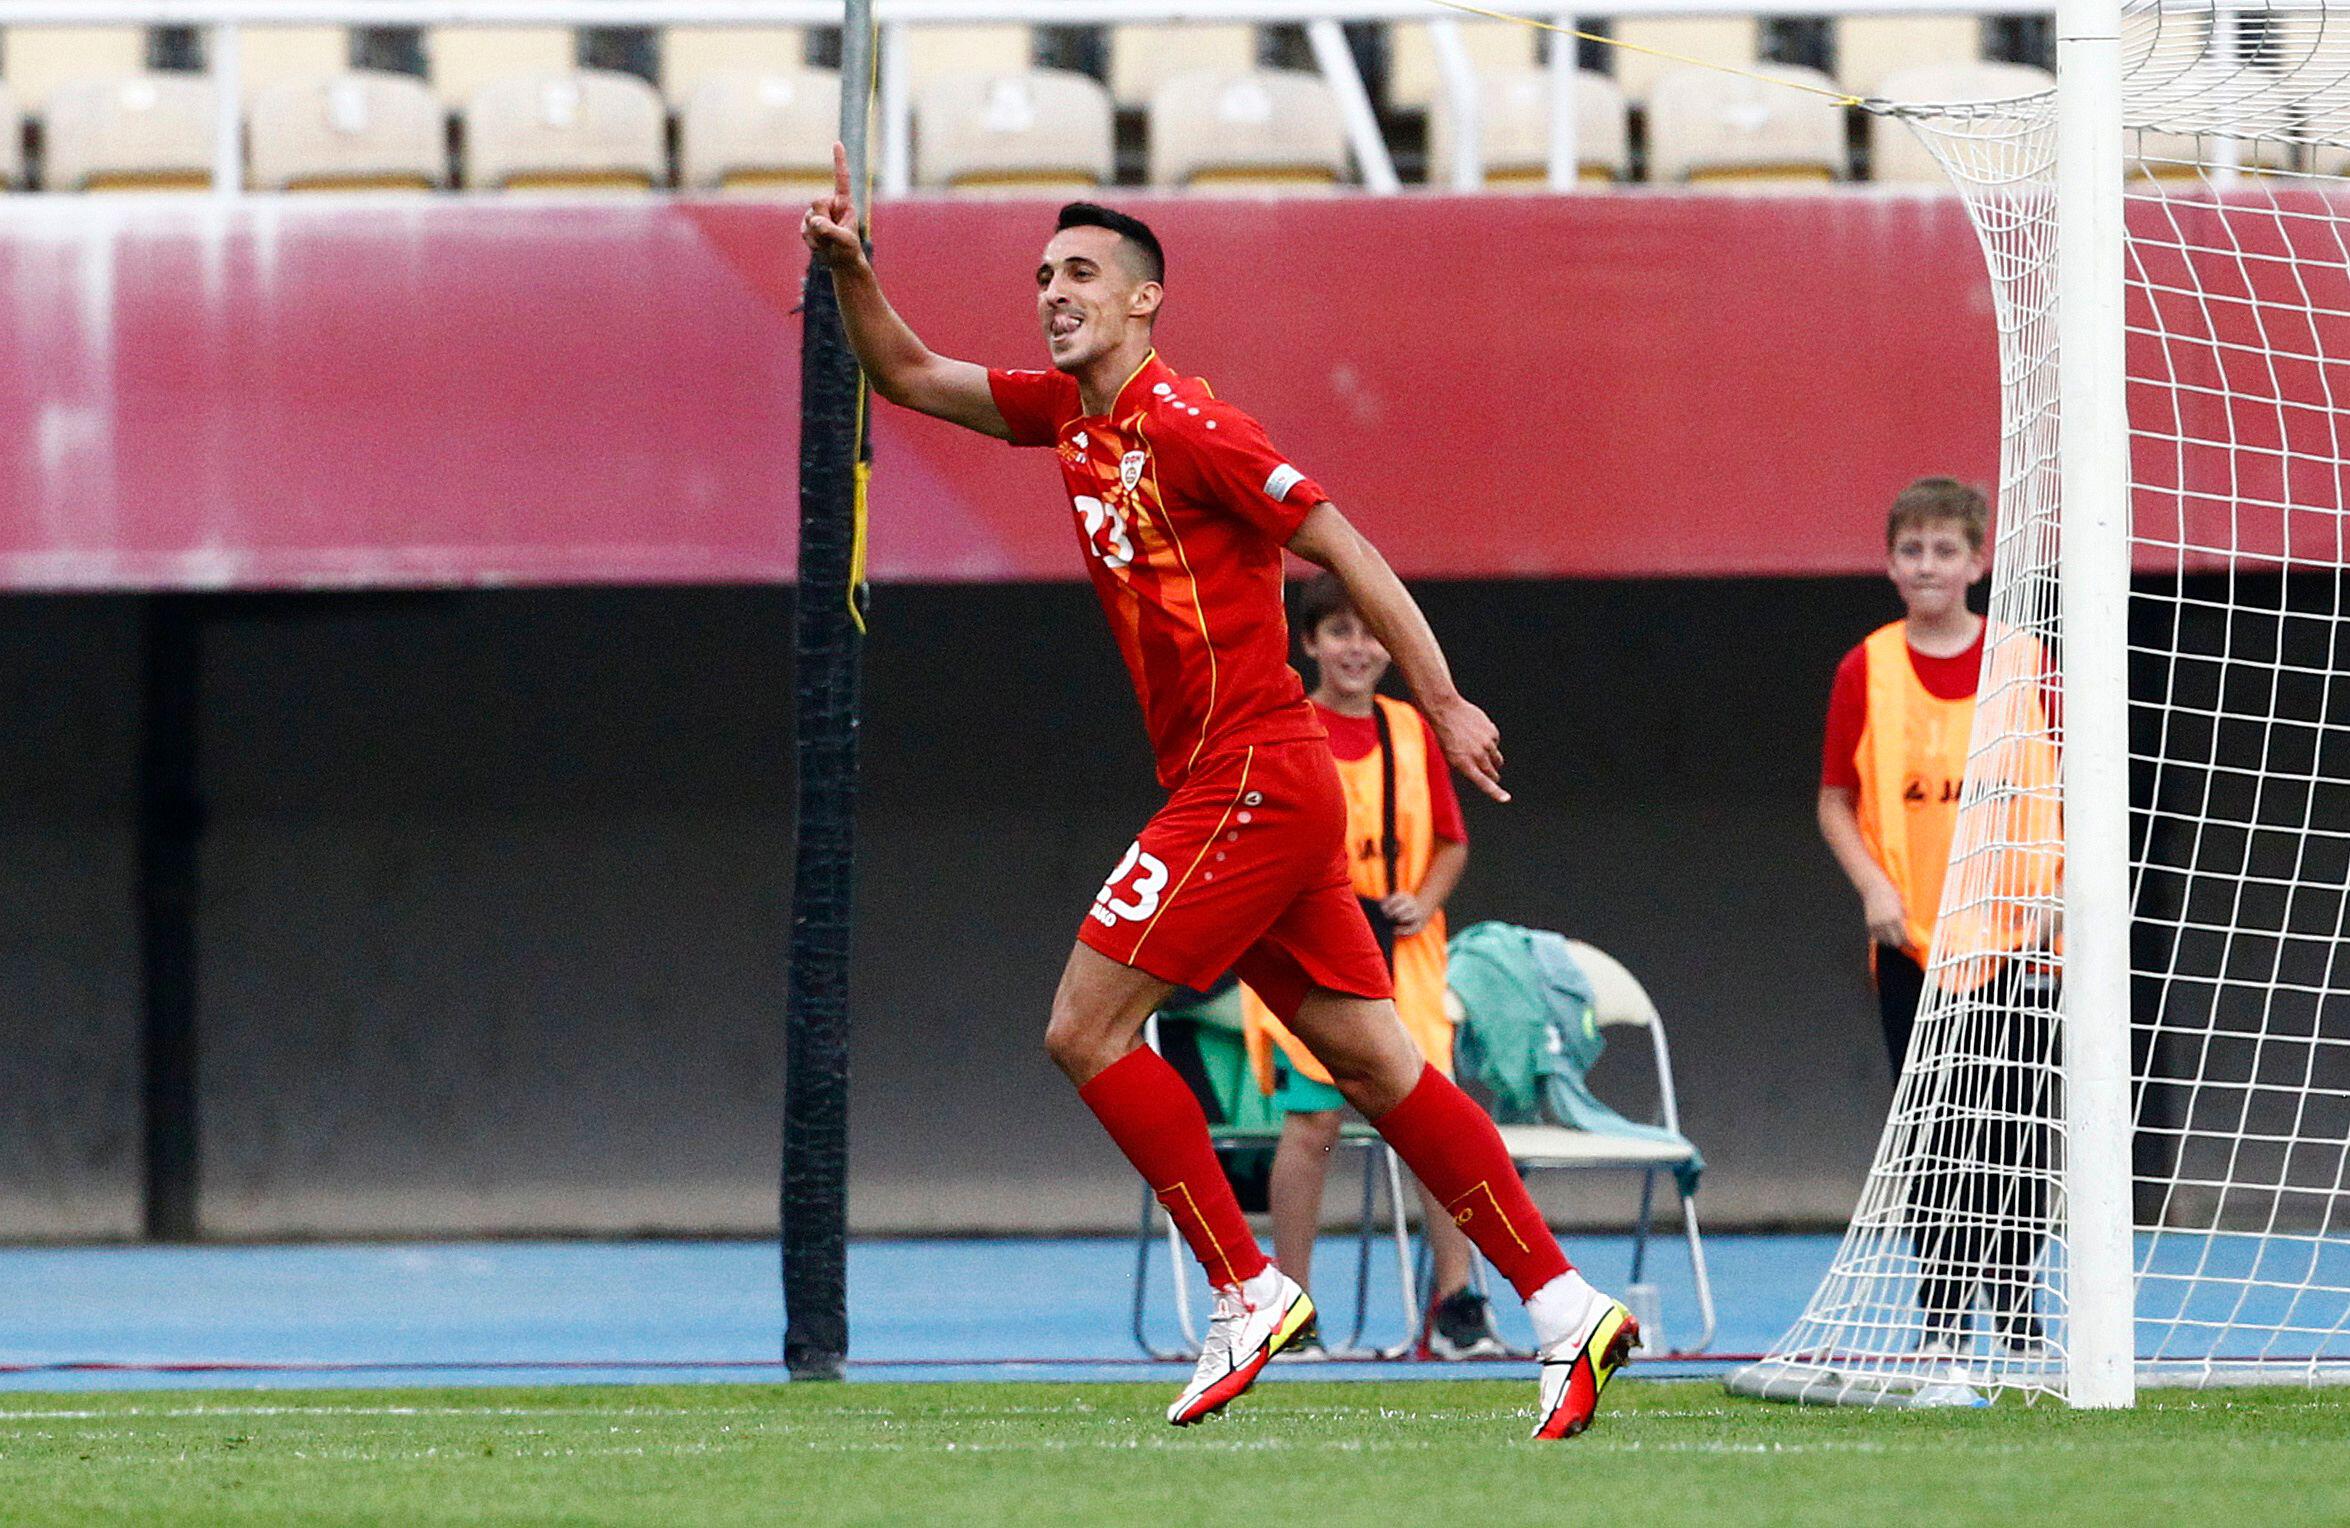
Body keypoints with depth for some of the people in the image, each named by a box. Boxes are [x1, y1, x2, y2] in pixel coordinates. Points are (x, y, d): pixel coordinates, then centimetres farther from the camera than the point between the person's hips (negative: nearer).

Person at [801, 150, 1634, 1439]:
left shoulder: (1183, 427, -12)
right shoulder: (1066, 414, 13)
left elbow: (1348, 553, -11)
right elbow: (906, 375, 22)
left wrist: (1444, 705, -13)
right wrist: (848, 265, 5)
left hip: (1251, 784, -9)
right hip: (1235, 790, 9)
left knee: (1084, 1030, -9)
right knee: (1376, 1065, 6)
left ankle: (1247, 1291, -5)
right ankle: (1562, 1305, 5)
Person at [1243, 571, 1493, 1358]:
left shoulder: (1412, 730, 10)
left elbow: (1451, 842, 15)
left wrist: (1424, 901, -2)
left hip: (1402, 953, 4)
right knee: (1312, 1120, -6)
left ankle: (1456, 1303, 0)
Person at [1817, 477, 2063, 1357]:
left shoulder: (2024, 664, 2)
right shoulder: (1867, 672, 3)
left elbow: (2072, 788, 6)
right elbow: (1836, 801, 7)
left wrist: (2055, 888, -6)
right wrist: (1872, 884, -8)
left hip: (2017, 942, 0)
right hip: (1913, 943, 0)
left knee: (2021, 1133, -1)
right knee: (1933, 1137, 1)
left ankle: (2013, 1304, 10)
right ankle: (1938, 1315, 8)